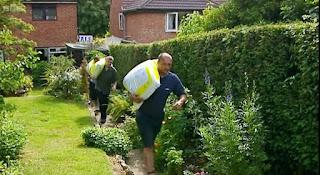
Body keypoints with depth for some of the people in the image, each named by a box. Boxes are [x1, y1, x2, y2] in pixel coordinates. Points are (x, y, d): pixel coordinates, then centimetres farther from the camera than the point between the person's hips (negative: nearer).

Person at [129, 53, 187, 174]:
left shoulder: (173, 79, -7)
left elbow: (183, 94, 2)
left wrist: (181, 101, -21)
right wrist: (133, 97, -31)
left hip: (158, 117, 4)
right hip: (144, 116, -4)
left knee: (150, 144, 25)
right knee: (148, 146, -11)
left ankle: (147, 164, 48)